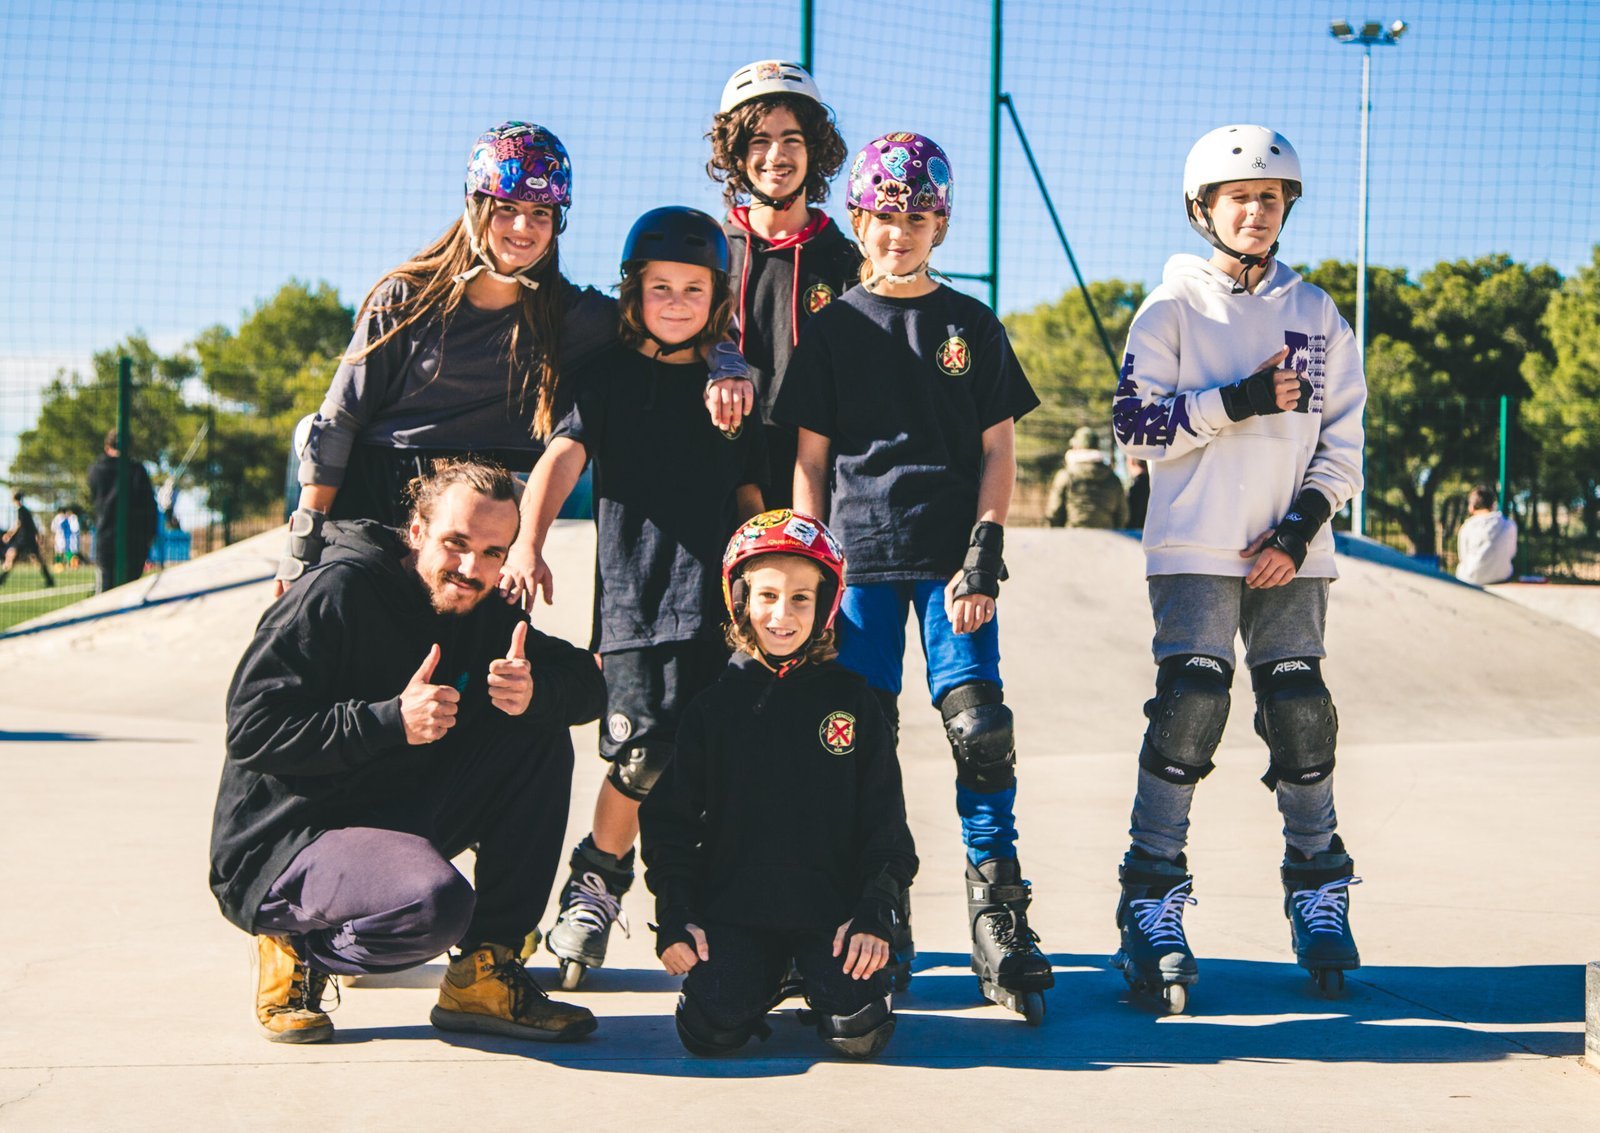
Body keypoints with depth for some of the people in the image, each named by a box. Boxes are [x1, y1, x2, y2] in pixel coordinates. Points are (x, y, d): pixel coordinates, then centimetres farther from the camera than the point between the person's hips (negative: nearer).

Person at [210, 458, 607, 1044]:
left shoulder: (482, 610, 6)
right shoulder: (336, 590, -17)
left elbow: (586, 680, 4)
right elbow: (252, 730, -22)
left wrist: (533, 691, -20)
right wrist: (391, 720, -30)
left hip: (402, 817, 8)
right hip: (287, 838, -8)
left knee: (542, 735, -8)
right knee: (436, 904, -36)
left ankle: (485, 977, -5)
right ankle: (296, 951, -2)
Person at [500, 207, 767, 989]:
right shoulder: (608, 375, 7)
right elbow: (562, 455, -8)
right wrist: (528, 544, -23)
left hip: (715, 602, 3)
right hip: (631, 596, -3)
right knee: (645, 753, -13)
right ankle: (595, 881, 11)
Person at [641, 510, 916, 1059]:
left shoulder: (853, 702, 6)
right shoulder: (713, 703, 5)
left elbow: (885, 824, 8)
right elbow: (669, 819, 7)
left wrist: (875, 913, -4)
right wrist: (674, 916, -4)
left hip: (832, 909, 0)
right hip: (731, 907, 0)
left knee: (856, 1030, -20)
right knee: (714, 1028, -21)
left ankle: (817, 978, 13)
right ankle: (764, 981, 13)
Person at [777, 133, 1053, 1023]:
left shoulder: (971, 325, 11)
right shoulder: (834, 328, 10)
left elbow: (999, 449, 7)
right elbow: (810, 458, 9)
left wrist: (985, 552, -4)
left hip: (951, 559, 0)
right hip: (861, 561, 0)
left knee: (981, 731, -10)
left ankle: (1001, 918, -4)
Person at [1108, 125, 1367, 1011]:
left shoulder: (1316, 315, 13)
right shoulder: (1170, 308, 5)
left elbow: (1344, 439, 10)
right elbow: (1136, 425, -5)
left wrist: (1301, 529, -4)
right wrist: (1241, 400, -14)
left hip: (1289, 553, 3)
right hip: (1195, 549, -3)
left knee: (1300, 715, 0)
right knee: (1189, 709, -12)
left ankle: (1318, 897, 16)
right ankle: (1152, 907, -4)